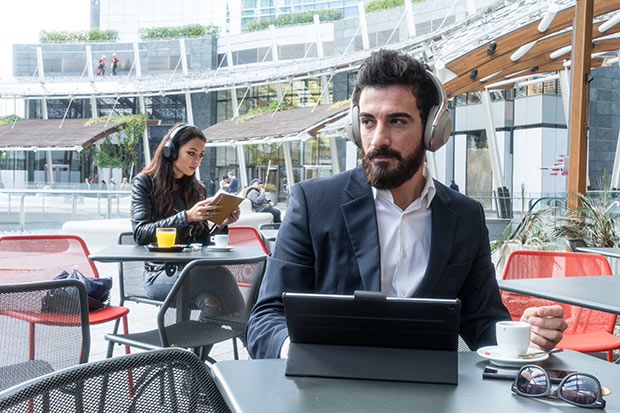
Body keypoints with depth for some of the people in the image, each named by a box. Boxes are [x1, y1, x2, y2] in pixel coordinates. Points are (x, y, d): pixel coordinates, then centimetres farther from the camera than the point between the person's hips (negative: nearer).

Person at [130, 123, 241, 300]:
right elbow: (140, 234, -12)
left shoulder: (196, 189, 18)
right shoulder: (145, 182, 3)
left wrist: (221, 225, -2)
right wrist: (187, 217, -21)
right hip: (161, 272, -4)